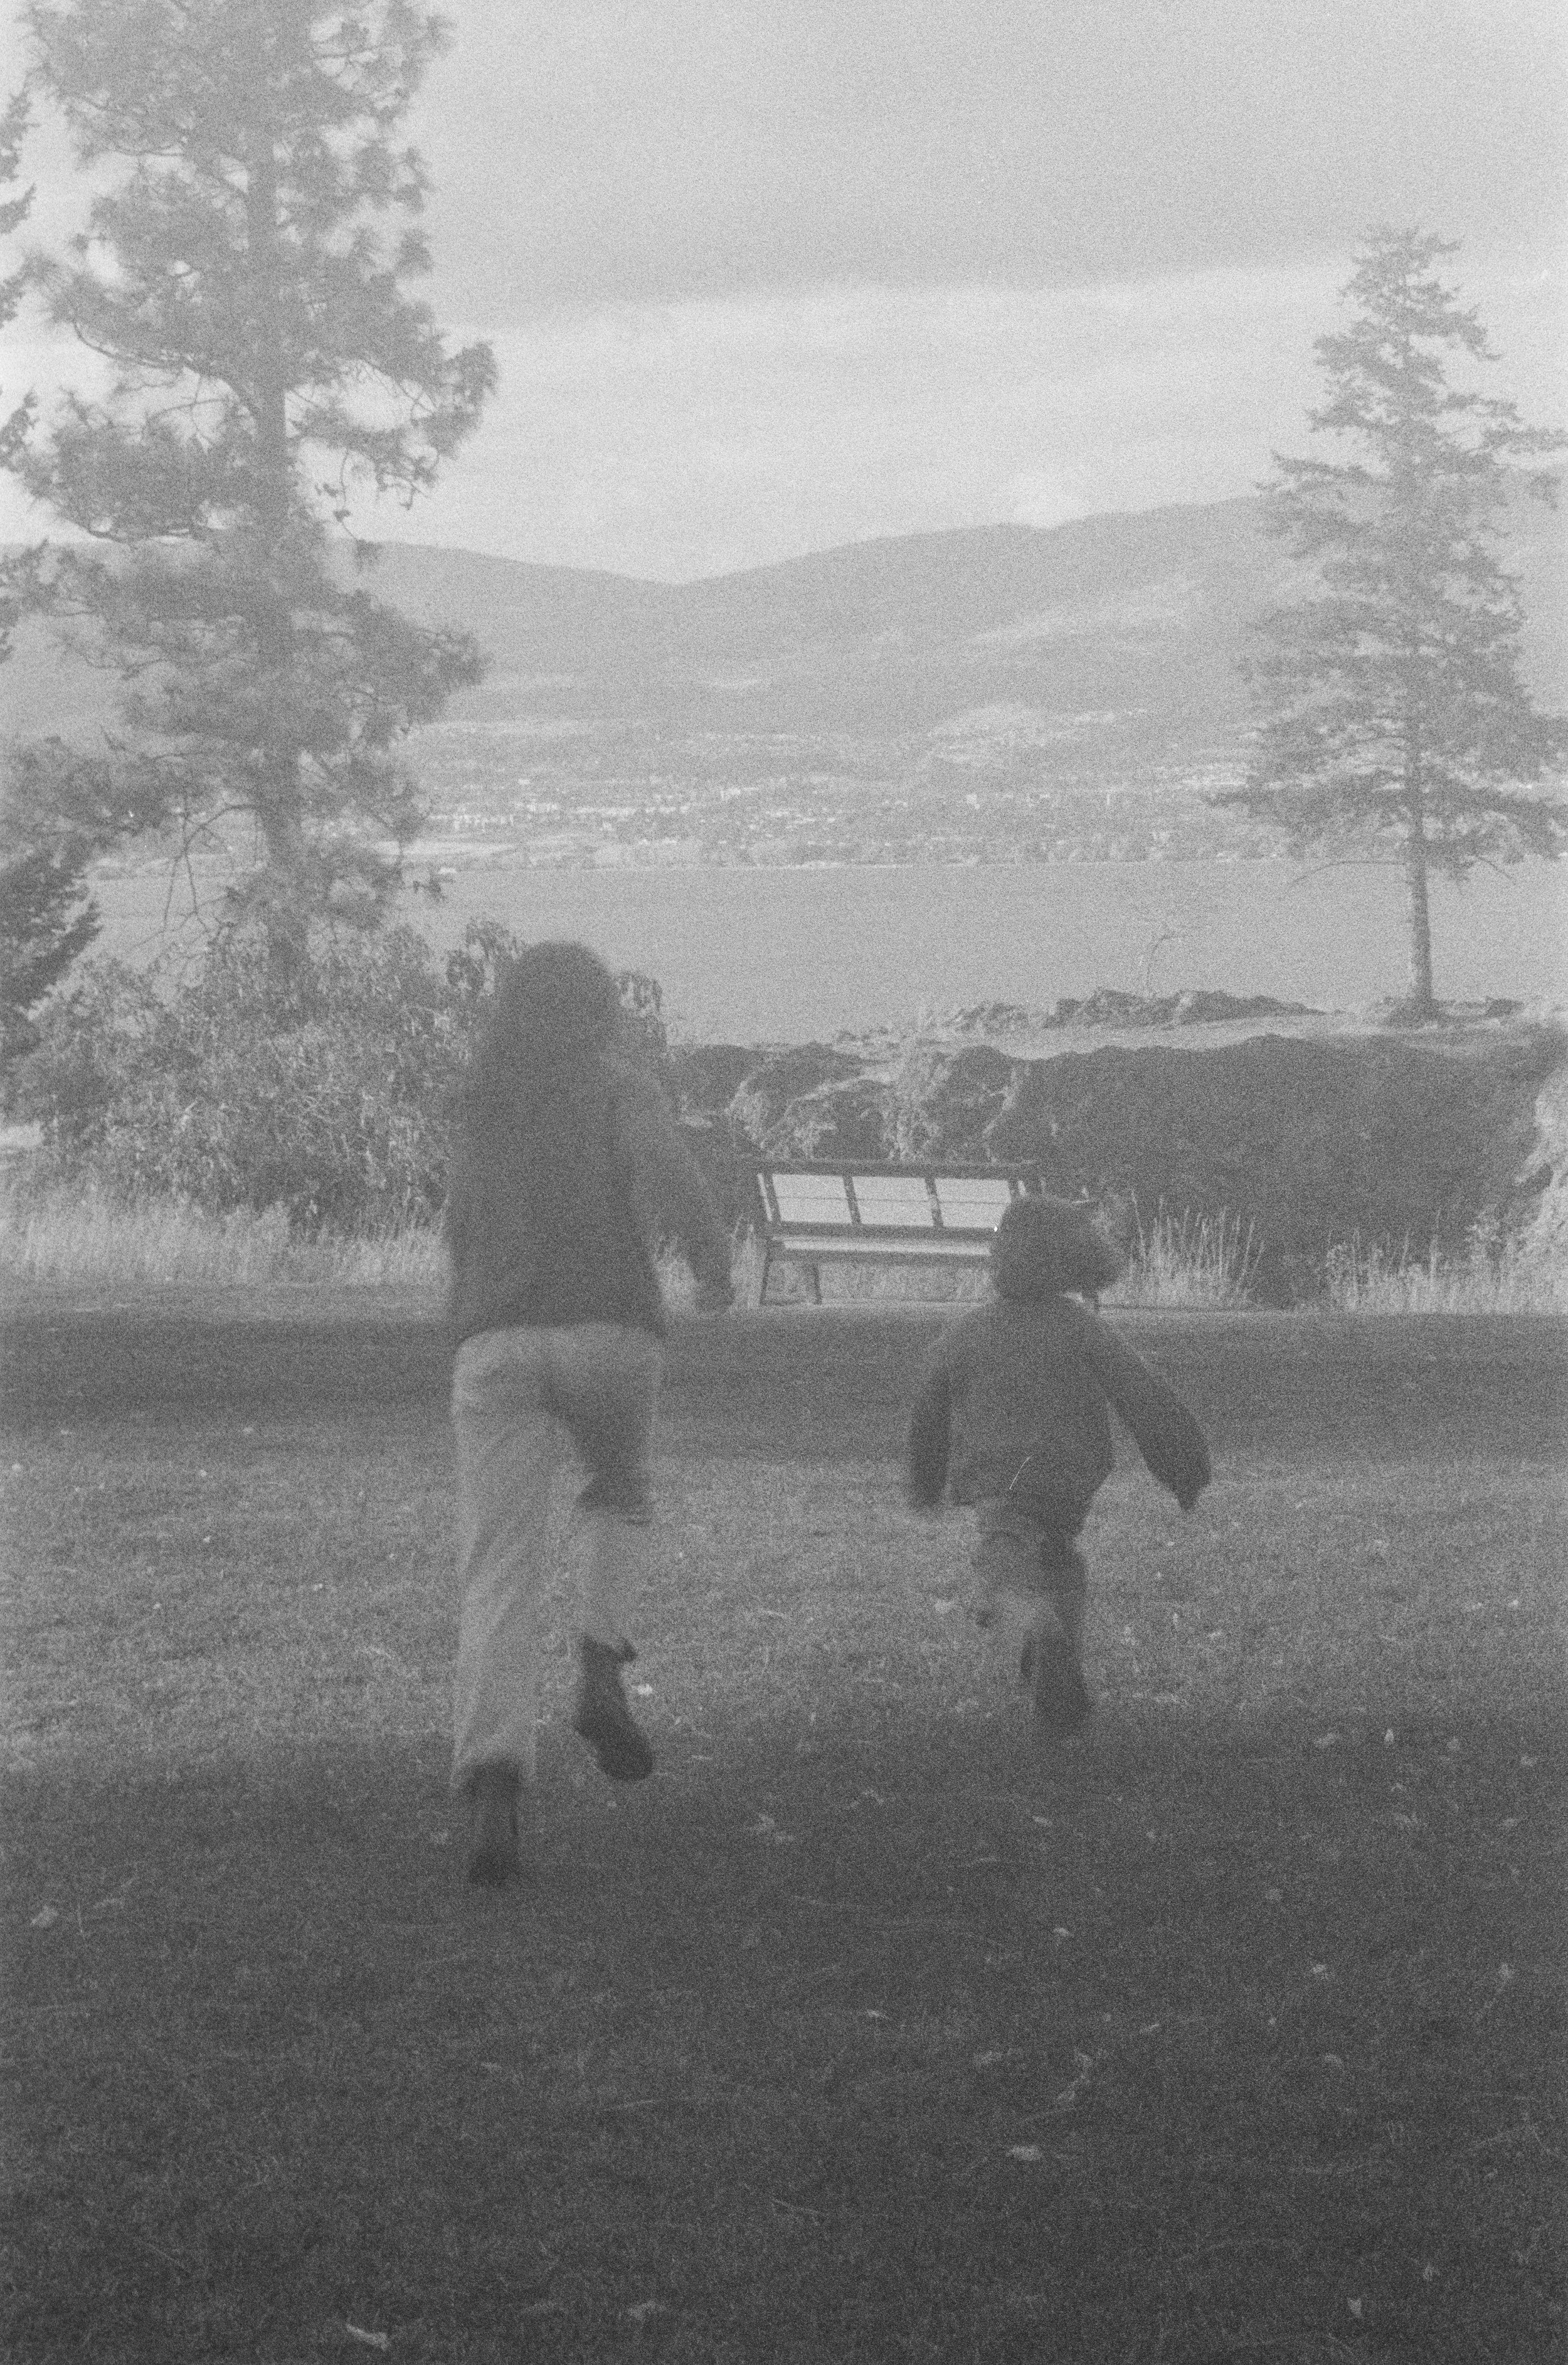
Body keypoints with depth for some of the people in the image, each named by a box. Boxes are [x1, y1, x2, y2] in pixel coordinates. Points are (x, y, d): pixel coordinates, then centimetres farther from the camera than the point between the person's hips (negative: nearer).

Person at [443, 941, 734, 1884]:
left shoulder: (483, 1104, 21)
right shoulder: (621, 1086, 9)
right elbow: (663, 1164, -12)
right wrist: (715, 1260, -5)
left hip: (494, 1340, 2)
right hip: (610, 1328, -2)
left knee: (500, 1569, -5)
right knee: (621, 1491, 27)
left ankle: (495, 1774, -23)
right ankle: (603, 1665, 4)